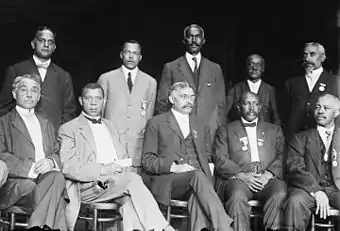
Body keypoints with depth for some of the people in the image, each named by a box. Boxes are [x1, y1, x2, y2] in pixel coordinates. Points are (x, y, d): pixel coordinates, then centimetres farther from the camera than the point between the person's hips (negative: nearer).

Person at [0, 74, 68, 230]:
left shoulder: (46, 125, 29)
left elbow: (57, 154, 23)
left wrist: (51, 161, -3)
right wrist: (32, 168, -15)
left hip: (47, 178, 4)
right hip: (15, 184, -4)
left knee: (56, 177, -34)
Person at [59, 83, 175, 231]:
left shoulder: (110, 126, 27)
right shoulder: (68, 129, 7)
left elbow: (124, 158, 24)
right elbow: (68, 167, -6)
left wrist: (123, 167, -2)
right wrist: (102, 170, -20)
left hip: (117, 182, 5)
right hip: (89, 187, -5)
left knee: (128, 197, -30)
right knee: (133, 180, -28)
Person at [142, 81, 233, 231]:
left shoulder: (201, 125, 25)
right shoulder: (156, 123, 11)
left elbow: (207, 156, 25)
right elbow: (147, 159, 4)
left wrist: (206, 170, 0)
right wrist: (173, 167, -13)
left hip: (197, 176, 3)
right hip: (167, 181, -3)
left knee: (196, 193, -35)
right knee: (197, 175, -35)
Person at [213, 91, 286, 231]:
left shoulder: (274, 130, 26)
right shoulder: (225, 131, 20)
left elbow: (281, 158, 12)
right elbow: (220, 161, 6)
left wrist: (269, 174, -8)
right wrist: (241, 175, -11)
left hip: (267, 179, 1)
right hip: (237, 179, -1)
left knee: (280, 192, -31)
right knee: (238, 195, -35)